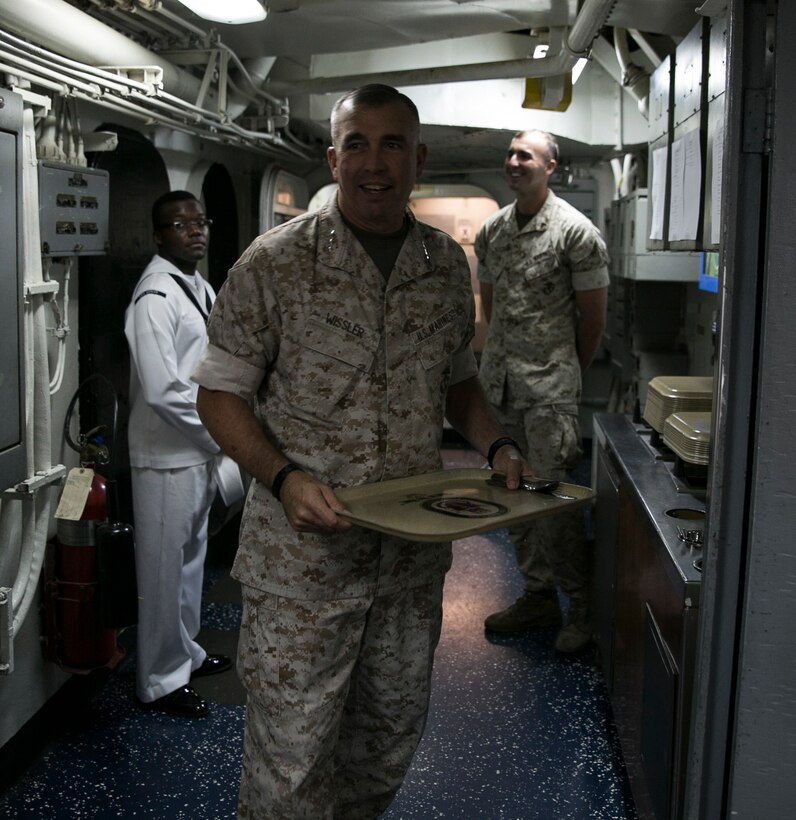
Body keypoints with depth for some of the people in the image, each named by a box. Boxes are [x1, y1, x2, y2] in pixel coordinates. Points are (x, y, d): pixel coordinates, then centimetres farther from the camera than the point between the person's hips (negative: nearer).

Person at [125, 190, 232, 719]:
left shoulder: (201, 288, 10)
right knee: (165, 571, 4)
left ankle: (186, 653, 40)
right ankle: (160, 681, 19)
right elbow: (163, 391, -26)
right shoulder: (156, 297, -20)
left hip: (200, 451, 9)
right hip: (167, 457, -9)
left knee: (192, 558, 22)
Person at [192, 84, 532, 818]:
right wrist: (284, 476, -21)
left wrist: (496, 446, 0)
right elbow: (220, 392, -5)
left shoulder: (448, 264, 5)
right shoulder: (275, 263, -10)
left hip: (414, 550, 5)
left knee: (393, 732, 20)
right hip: (303, 555, -4)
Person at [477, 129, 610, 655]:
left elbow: (592, 318, -2)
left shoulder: (577, 232, -7)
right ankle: (538, 597, 26)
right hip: (498, 380, 6)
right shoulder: (491, 230, 10)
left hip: (549, 386, -6)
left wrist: (565, 374, 6)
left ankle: (584, 608, 11)